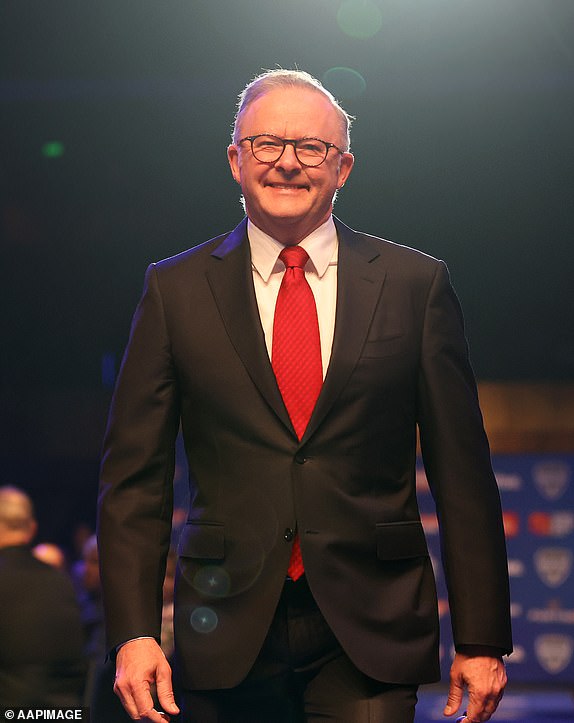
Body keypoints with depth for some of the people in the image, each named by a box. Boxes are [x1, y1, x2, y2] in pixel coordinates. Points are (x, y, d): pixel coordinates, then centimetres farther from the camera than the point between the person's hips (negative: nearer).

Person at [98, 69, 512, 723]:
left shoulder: (416, 284, 4)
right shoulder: (176, 290, 5)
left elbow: (463, 473, 3)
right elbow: (134, 474, 3)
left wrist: (481, 641, -1)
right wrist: (133, 631, -7)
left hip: (370, 642, 0)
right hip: (228, 636, 1)